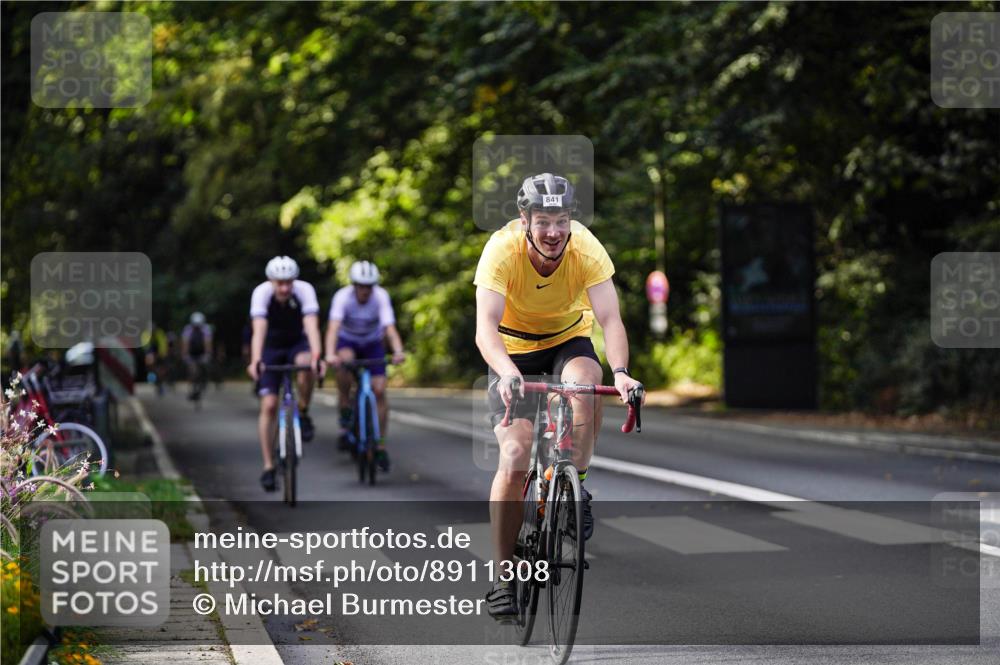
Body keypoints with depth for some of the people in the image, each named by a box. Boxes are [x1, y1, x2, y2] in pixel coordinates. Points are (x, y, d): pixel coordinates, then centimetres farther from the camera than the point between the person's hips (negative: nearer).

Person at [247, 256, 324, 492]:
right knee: (269, 405, -10)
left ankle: (303, 413, -11)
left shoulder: (304, 290, -26)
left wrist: (316, 356, -55)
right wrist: (255, 361, -53)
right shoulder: (262, 293, -26)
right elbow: (259, 329, -38)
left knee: (305, 364, -37)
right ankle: (268, 468, -3)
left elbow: (312, 326, -38)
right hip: (271, 349, 0)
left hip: (297, 344, 0)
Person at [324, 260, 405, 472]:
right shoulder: (342, 297, -28)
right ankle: (345, 408, -15)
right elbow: (333, 327, -40)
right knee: (345, 360, -36)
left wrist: (398, 351, -55)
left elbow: (390, 327, -37)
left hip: (372, 344, 1)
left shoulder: (381, 296, -26)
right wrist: (330, 354, -57)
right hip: (347, 341, -1)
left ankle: (380, 446, -2)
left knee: (379, 390, -13)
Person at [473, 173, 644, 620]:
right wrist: (507, 374, -58)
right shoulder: (502, 250, -29)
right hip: (514, 351, -1)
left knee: (586, 383, -35)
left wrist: (620, 371, -51)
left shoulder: (586, 249, -25)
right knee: (515, 460, -15)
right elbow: (485, 328, -39)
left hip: (568, 340, 1)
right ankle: (503, 575, -3)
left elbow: (610, 319, -32)